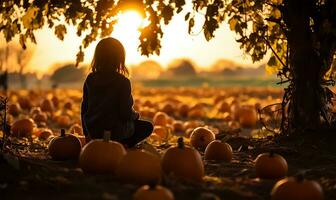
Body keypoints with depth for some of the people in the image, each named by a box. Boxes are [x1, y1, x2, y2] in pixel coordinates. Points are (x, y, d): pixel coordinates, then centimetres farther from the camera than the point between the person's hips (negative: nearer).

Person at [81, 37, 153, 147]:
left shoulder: (90, 79, -2)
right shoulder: (122, 82, -17)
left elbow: (84, 108, 4)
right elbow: (125, 113, -18)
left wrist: (87, 133, 16)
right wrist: (135, 115, 6)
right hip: (115, 131, -6)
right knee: (147, 126, 20)